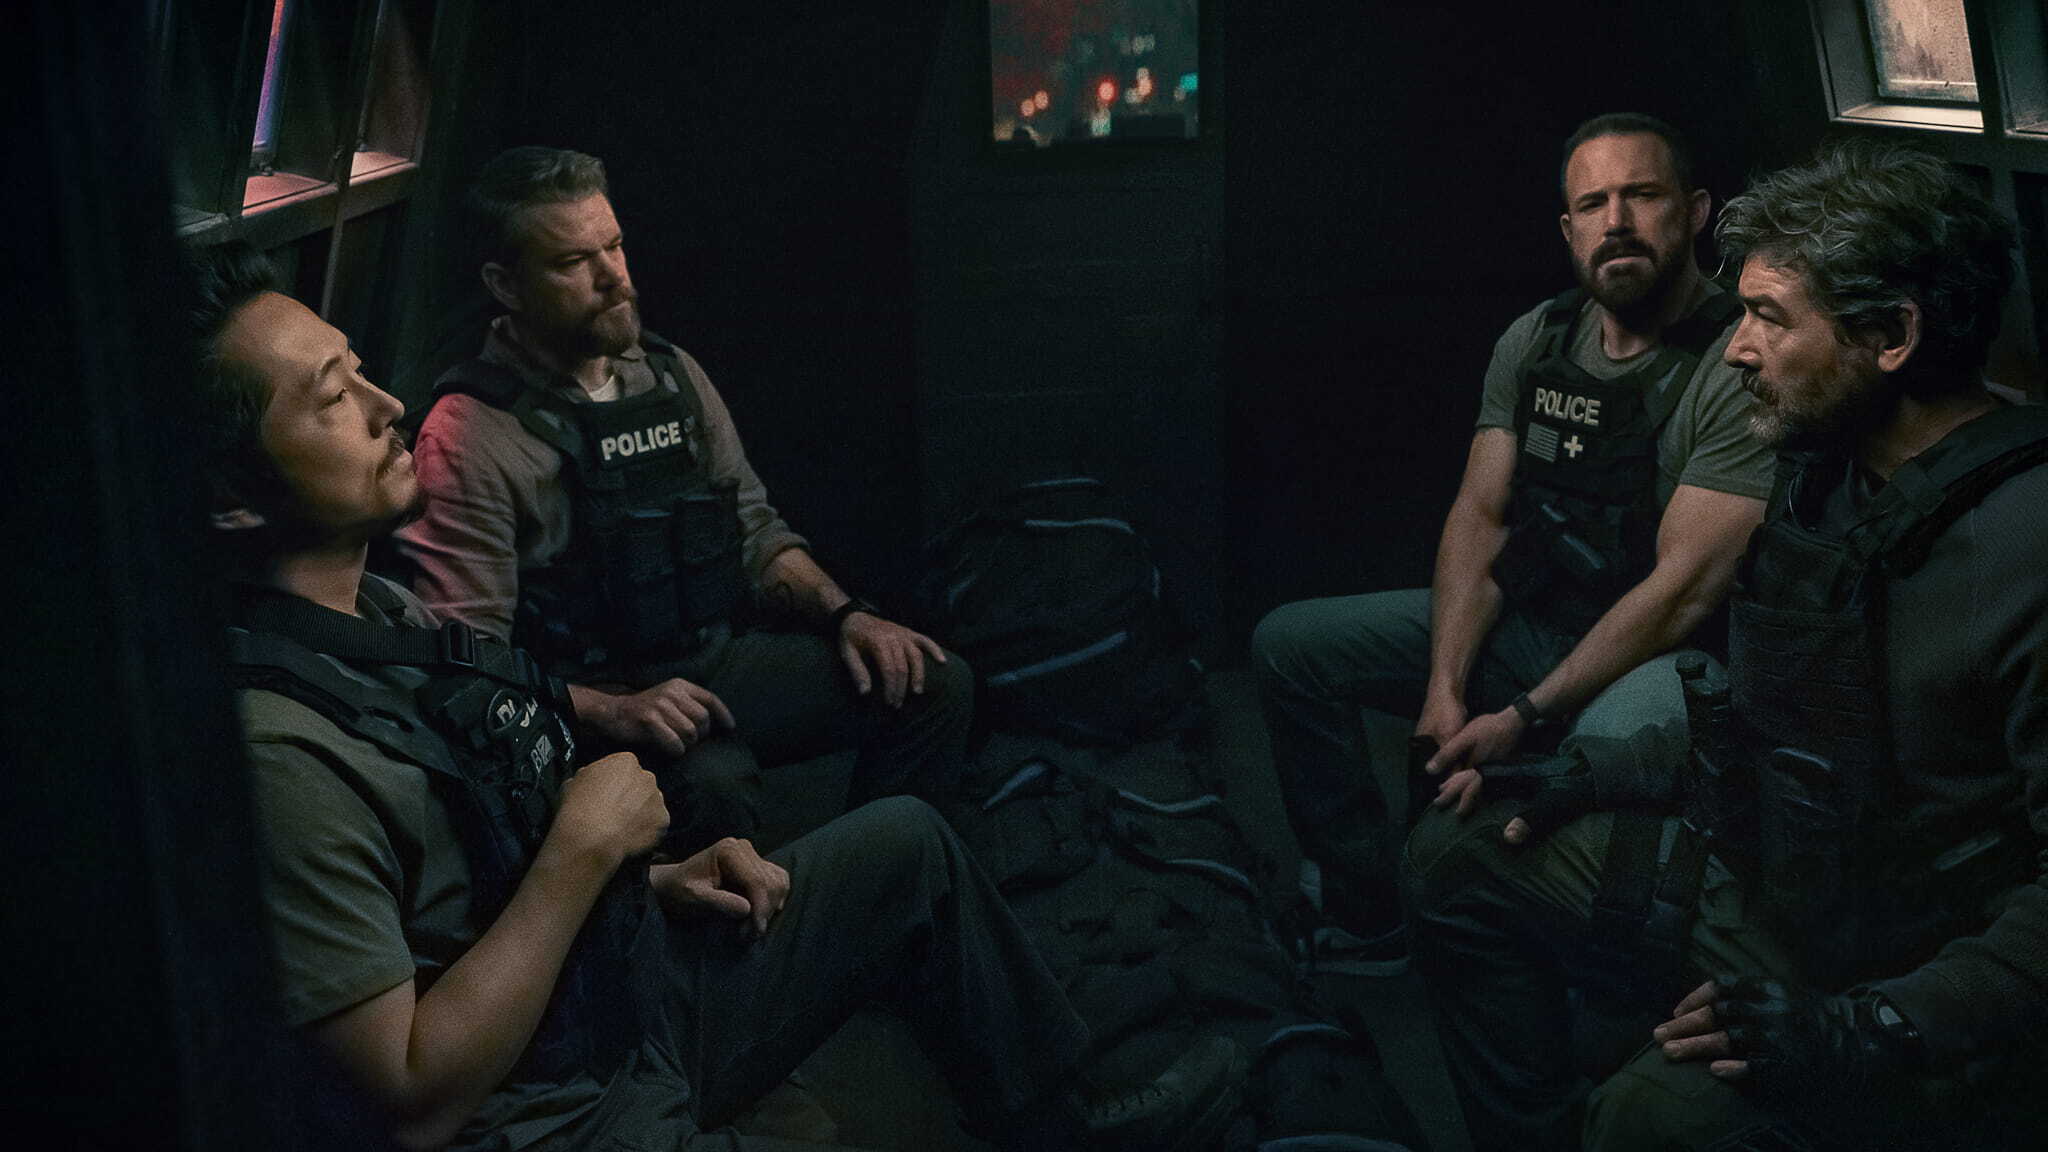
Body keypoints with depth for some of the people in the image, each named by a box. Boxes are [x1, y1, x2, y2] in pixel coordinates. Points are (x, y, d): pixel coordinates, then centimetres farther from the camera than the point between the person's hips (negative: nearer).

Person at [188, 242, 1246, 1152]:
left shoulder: (381, 607, 3)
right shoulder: (277, 749, -27)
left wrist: (648, 878, 2)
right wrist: (585, 850, -23)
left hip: (629, 972, 10)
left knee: (907, 840, 16)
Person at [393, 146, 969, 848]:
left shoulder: (673, 374, 11)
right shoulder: (469, 434, -11)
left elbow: (756, 529, 18)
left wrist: (843, 613, 1)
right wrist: (611, 710, -28)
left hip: (720, 658, 7)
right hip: (591, 700, -7)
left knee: (936, 684, -7)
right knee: (716, 779, -38)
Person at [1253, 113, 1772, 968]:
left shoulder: (1741, 367, -16)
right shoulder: (1534, 342, 5)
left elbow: (1683, 587, -21)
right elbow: (1479, 516, 3)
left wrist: (1522, 720, -23)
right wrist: (1445, 687, -11)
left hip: (1652, 653, -7)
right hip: (1522, 619, 7)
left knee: (1617, 744, -42)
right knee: (1288, 645, -2)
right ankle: (1369, 921, 5)